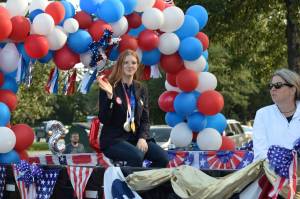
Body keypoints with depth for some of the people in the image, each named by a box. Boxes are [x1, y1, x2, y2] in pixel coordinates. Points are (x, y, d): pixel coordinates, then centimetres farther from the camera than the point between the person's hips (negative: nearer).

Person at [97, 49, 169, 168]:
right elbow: (103, 120, -11)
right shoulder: (109, 87, -4)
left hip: (135, 138, 5)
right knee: (137, 156, -34)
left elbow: (145, 119, 11)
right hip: (113, 139, -5)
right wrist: (109, 96, -24)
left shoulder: (141, 89, 12)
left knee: (163, 157, -19)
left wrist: (142, 138, -9)